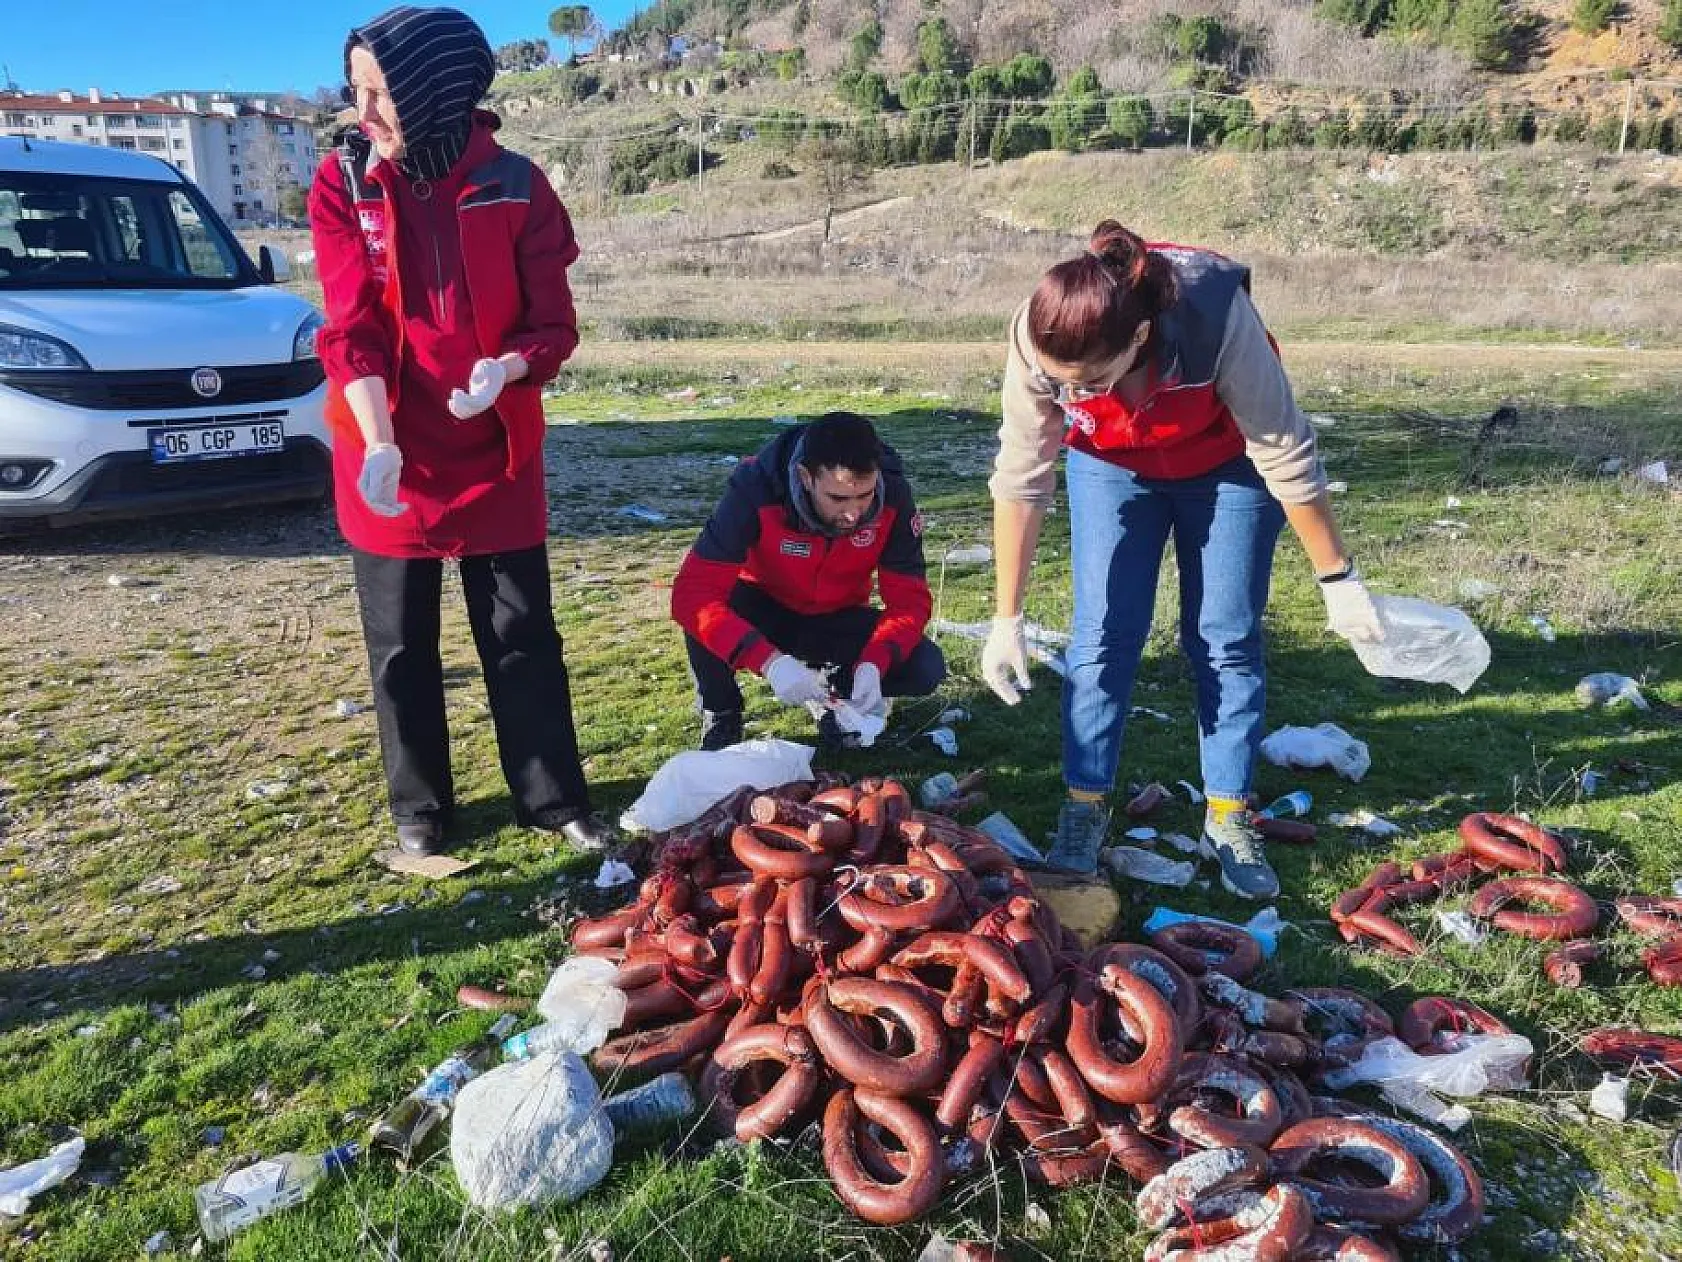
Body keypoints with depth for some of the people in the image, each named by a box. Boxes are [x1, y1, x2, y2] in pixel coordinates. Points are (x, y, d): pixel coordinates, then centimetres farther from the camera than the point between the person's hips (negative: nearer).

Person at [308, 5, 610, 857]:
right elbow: (352, 326, -12)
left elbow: (554, 322, -5)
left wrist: (507, 367, -27)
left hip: (496, 451, 0)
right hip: (387, 454, 0)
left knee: (522, 634, 7)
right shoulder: (343, 184, -5)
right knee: (400, 645, 10)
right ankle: (420, 808, 26)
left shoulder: (514, 186, -5)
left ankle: (554, 800, 22)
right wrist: (378, 441, -26)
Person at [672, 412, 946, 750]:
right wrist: (770, 661, -49)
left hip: (837, 621, 2)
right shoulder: (757, 485, -31)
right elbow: (692, 593, -37)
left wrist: (873, 664, -38)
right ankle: (720, 713, -5)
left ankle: (840, 694, 8)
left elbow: (908, 598, -19)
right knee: (706, 603, -34)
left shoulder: (893, 495, -24)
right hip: (764, 613, -2)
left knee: (927, 668, -23)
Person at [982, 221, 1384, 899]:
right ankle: (1083, 811, 8)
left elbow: (1288, 458, -28)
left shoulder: (1217, 317, -40)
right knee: (1102, 636, -6)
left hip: (1227, 462, -1)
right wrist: (1006, 618, -18)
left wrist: (1338, 579, -18)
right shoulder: (1037, 340, -33)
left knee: (1226, 640, -2)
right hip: (1112, 465, 2)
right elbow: (1021, 481, -22)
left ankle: (1230, 819, 11)